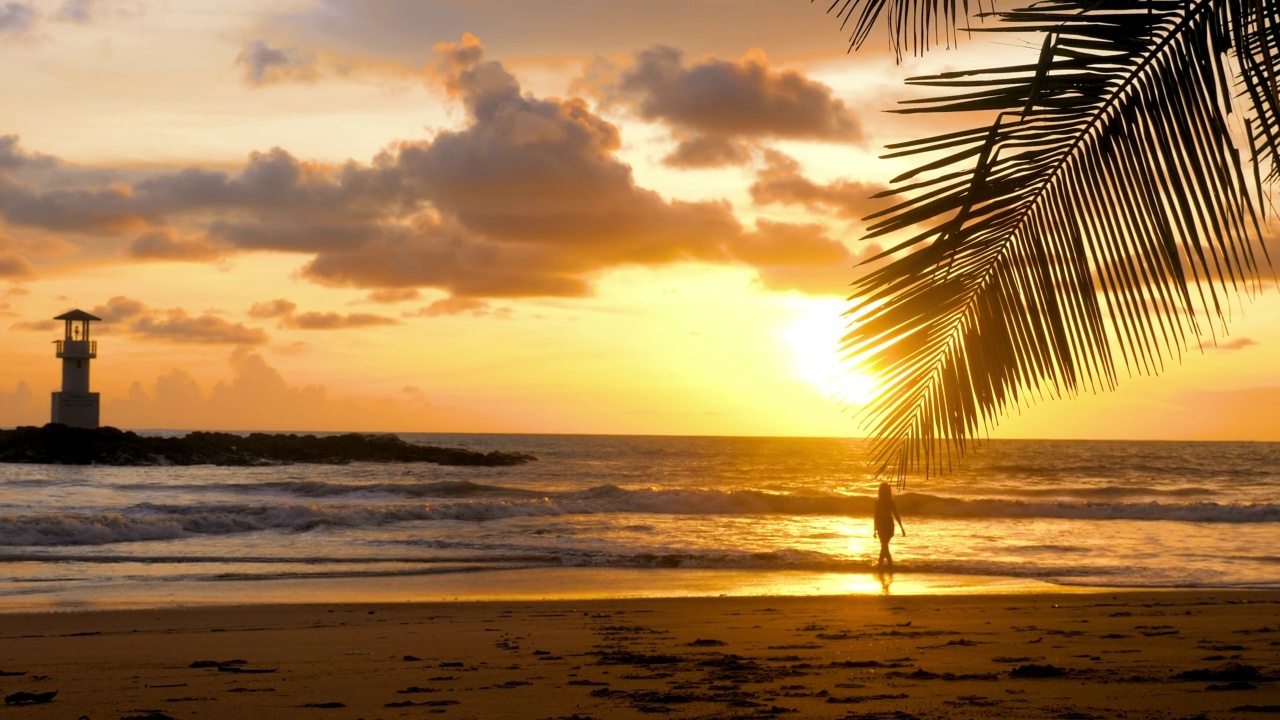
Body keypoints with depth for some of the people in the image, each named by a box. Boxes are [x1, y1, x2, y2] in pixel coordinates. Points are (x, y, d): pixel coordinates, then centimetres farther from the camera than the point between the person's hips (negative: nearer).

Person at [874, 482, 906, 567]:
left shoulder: (878, 501, -11)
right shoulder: (891, 502, 0)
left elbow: (876, 515, -11)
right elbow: (896, 515, 0)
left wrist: (875, 529, -7)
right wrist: (902, 528, 4)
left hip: (881, 525, -4)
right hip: (890, 524, 4)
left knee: (884, 545, 0)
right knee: (884, 545, 19)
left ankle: (890, 563, -10)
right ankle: (881, 562, 30)